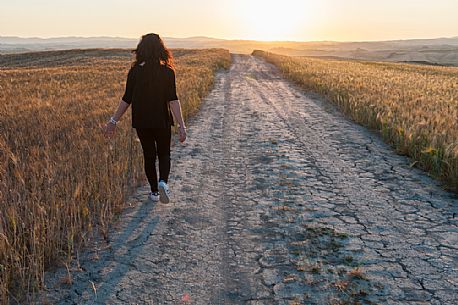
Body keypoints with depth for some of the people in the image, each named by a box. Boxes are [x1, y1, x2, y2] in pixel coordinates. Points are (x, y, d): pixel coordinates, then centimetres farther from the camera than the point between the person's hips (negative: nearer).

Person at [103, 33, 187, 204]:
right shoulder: (167, 71, -9)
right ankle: (163, 182, -10)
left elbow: (127, 99, -5)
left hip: (141, 121, 1)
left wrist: (113, 121, 5)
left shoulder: (135, 72, -5)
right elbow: (173, 99, -15)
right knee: (164, 154, 16)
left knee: (149, 155, 16)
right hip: (162, 121, -1)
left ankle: (154, 191, 22)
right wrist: (181, 125, -15)